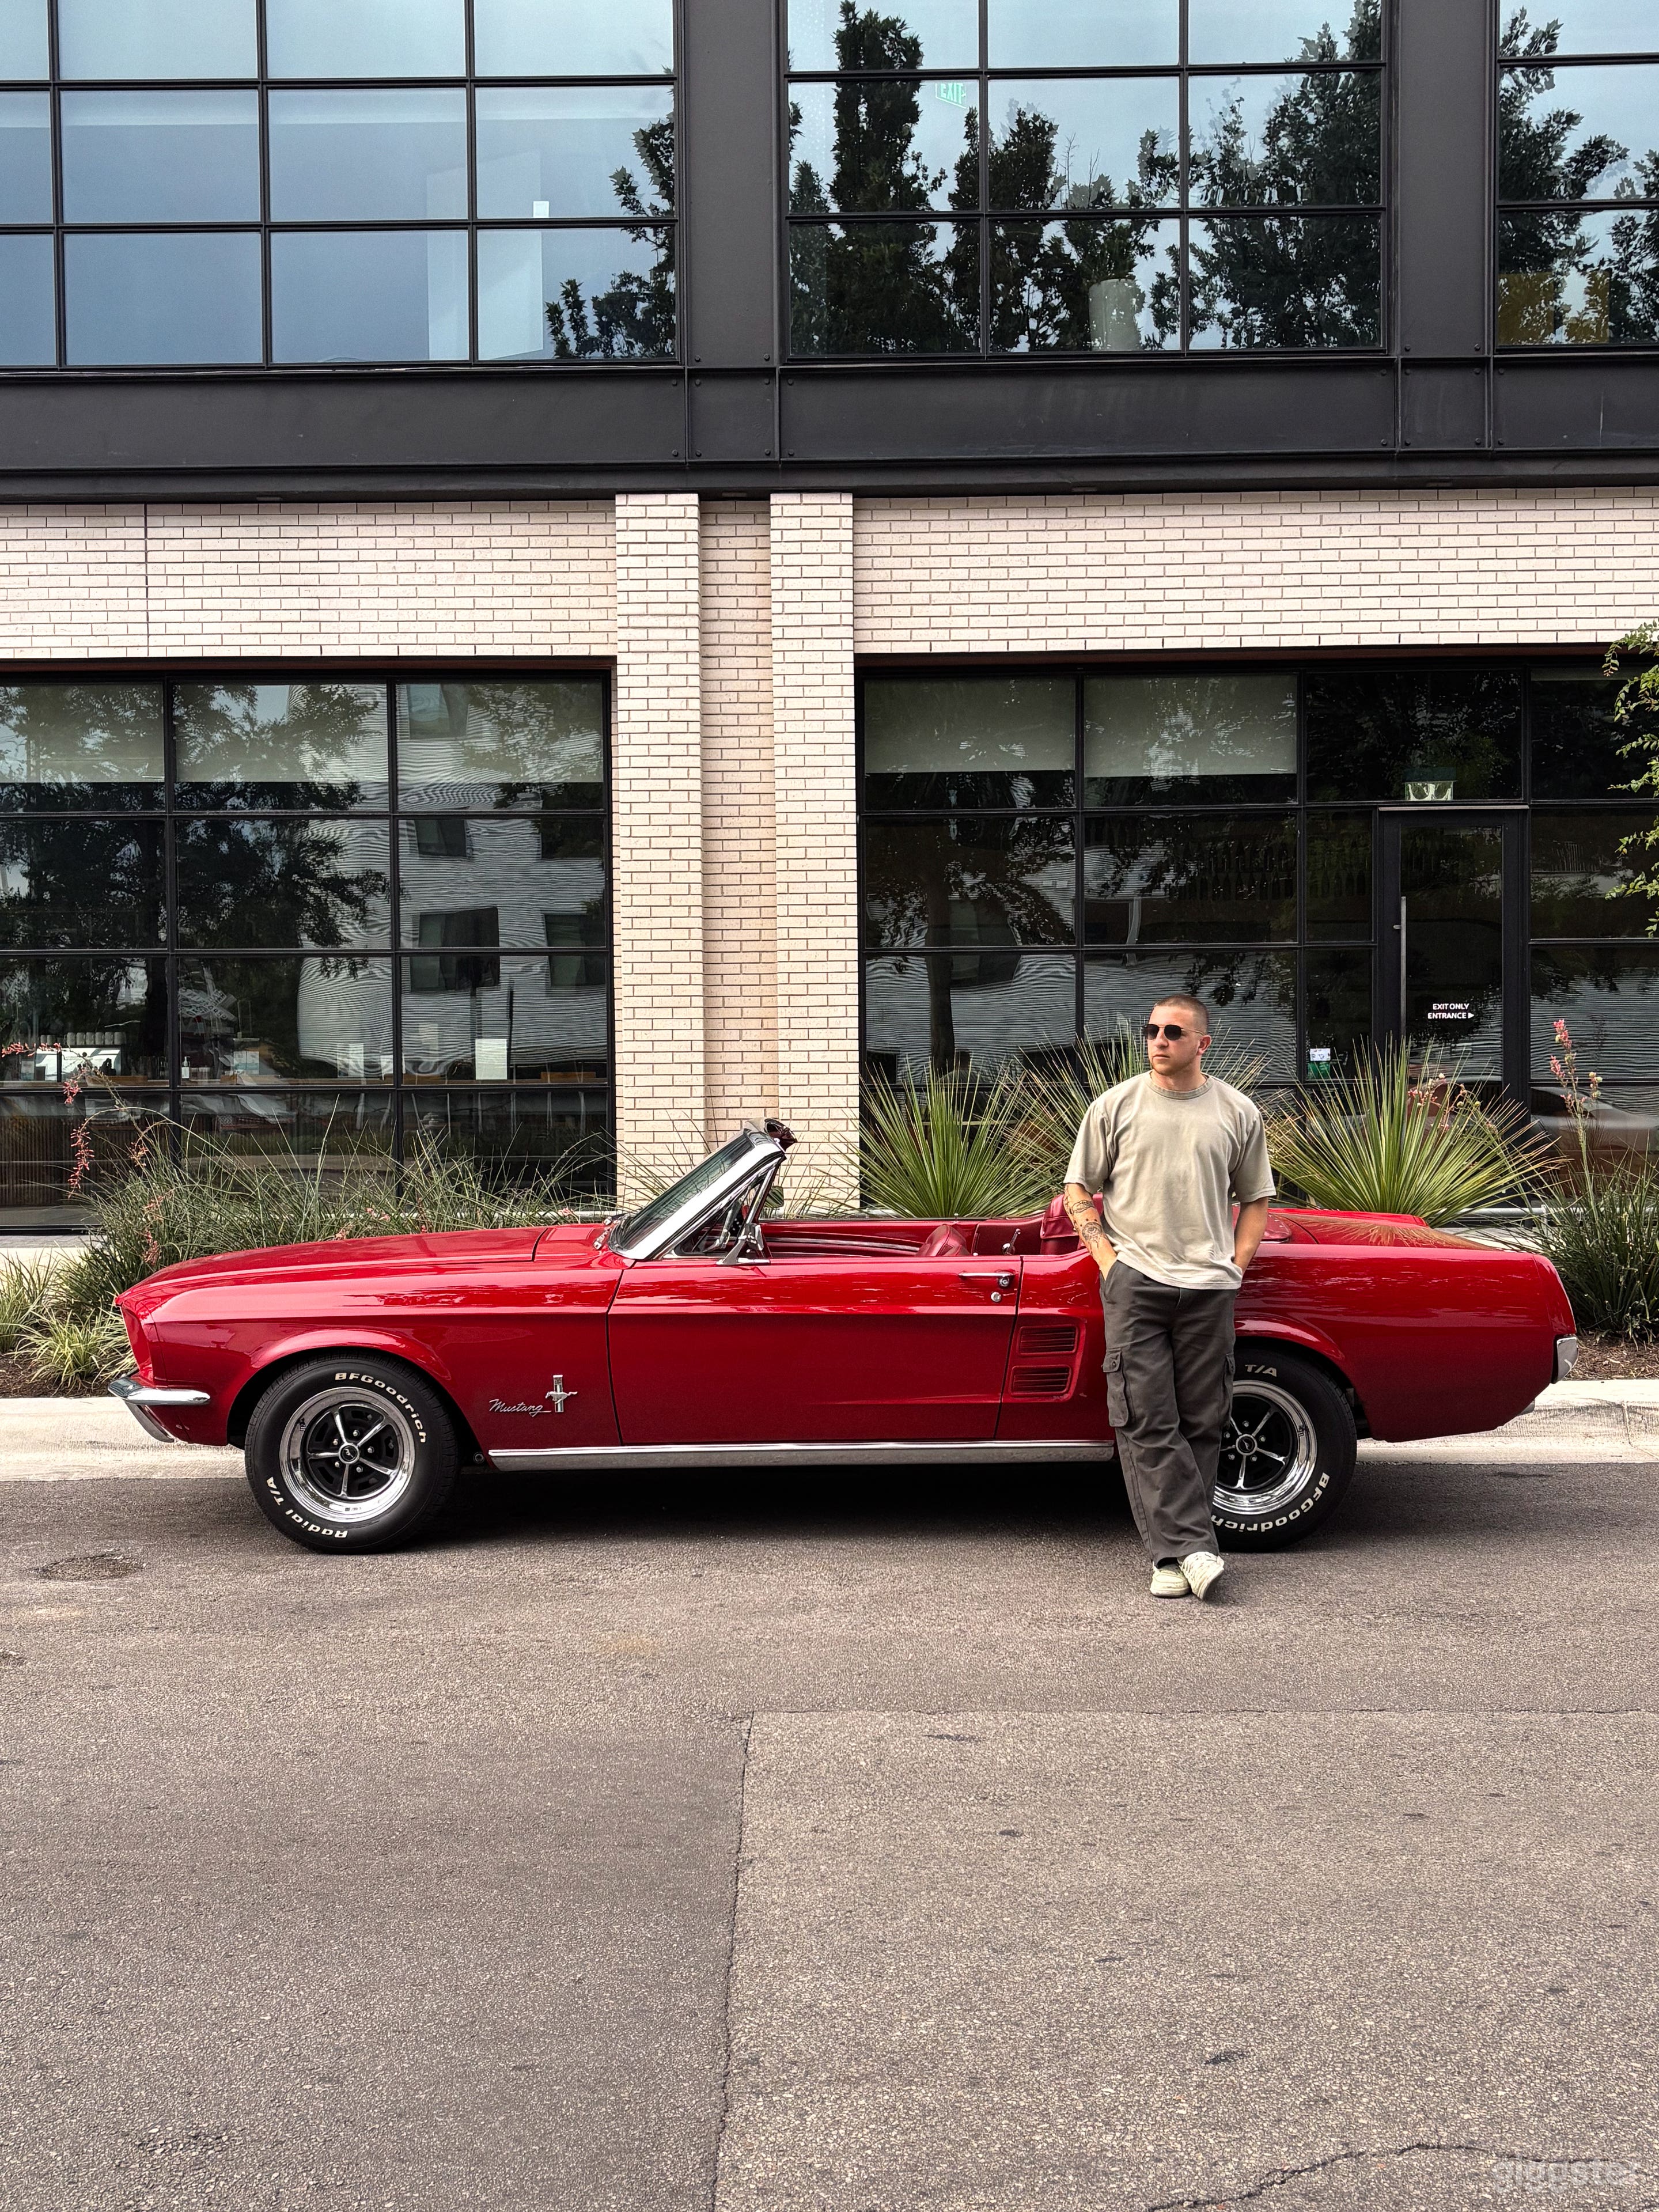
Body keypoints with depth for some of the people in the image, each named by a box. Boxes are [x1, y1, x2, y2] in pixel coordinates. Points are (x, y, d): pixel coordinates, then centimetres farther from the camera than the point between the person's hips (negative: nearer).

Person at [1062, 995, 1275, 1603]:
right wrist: (1105, 1256, -1)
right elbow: (1078, 1189, 11)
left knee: (1201, 1423, 2)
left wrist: (1236, 1266, 5)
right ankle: (1191, 1548, -8)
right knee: (1146, 1422, -10)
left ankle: (1175, 1550, 11)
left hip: (1208, 1287, 1)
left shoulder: (1237, 1113, 9)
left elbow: (1255, 1199, 18)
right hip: (1135, 1280, -1)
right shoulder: (1115, 1106, 6)